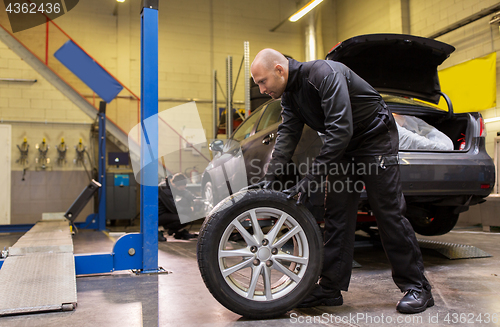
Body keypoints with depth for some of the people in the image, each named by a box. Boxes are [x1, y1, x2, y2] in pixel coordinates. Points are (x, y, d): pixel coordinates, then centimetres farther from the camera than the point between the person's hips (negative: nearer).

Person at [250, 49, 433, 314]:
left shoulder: (323, 73, -28)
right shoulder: (289, 94, 1)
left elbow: (339, 130, -34)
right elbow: (287, 133, -4)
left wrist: (310, 180, -34)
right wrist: (269, 177, -17)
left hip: (375, 137, -8)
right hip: (343, 145, 8)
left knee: (389, 213, -8)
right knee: (337, 215, 3)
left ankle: (417, 287, 4)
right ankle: (330, 288, 8)